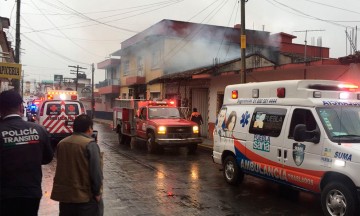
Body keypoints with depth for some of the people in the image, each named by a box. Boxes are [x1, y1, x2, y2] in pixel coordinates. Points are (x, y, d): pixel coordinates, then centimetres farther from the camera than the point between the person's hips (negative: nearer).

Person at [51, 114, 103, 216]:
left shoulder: (61, 143, 3)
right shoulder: (90, 144, -17)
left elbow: (61, 168, 11)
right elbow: (96, 172, -18)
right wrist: (97, 192, -7)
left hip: (64, 194, 6)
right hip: (85, 197, -6)